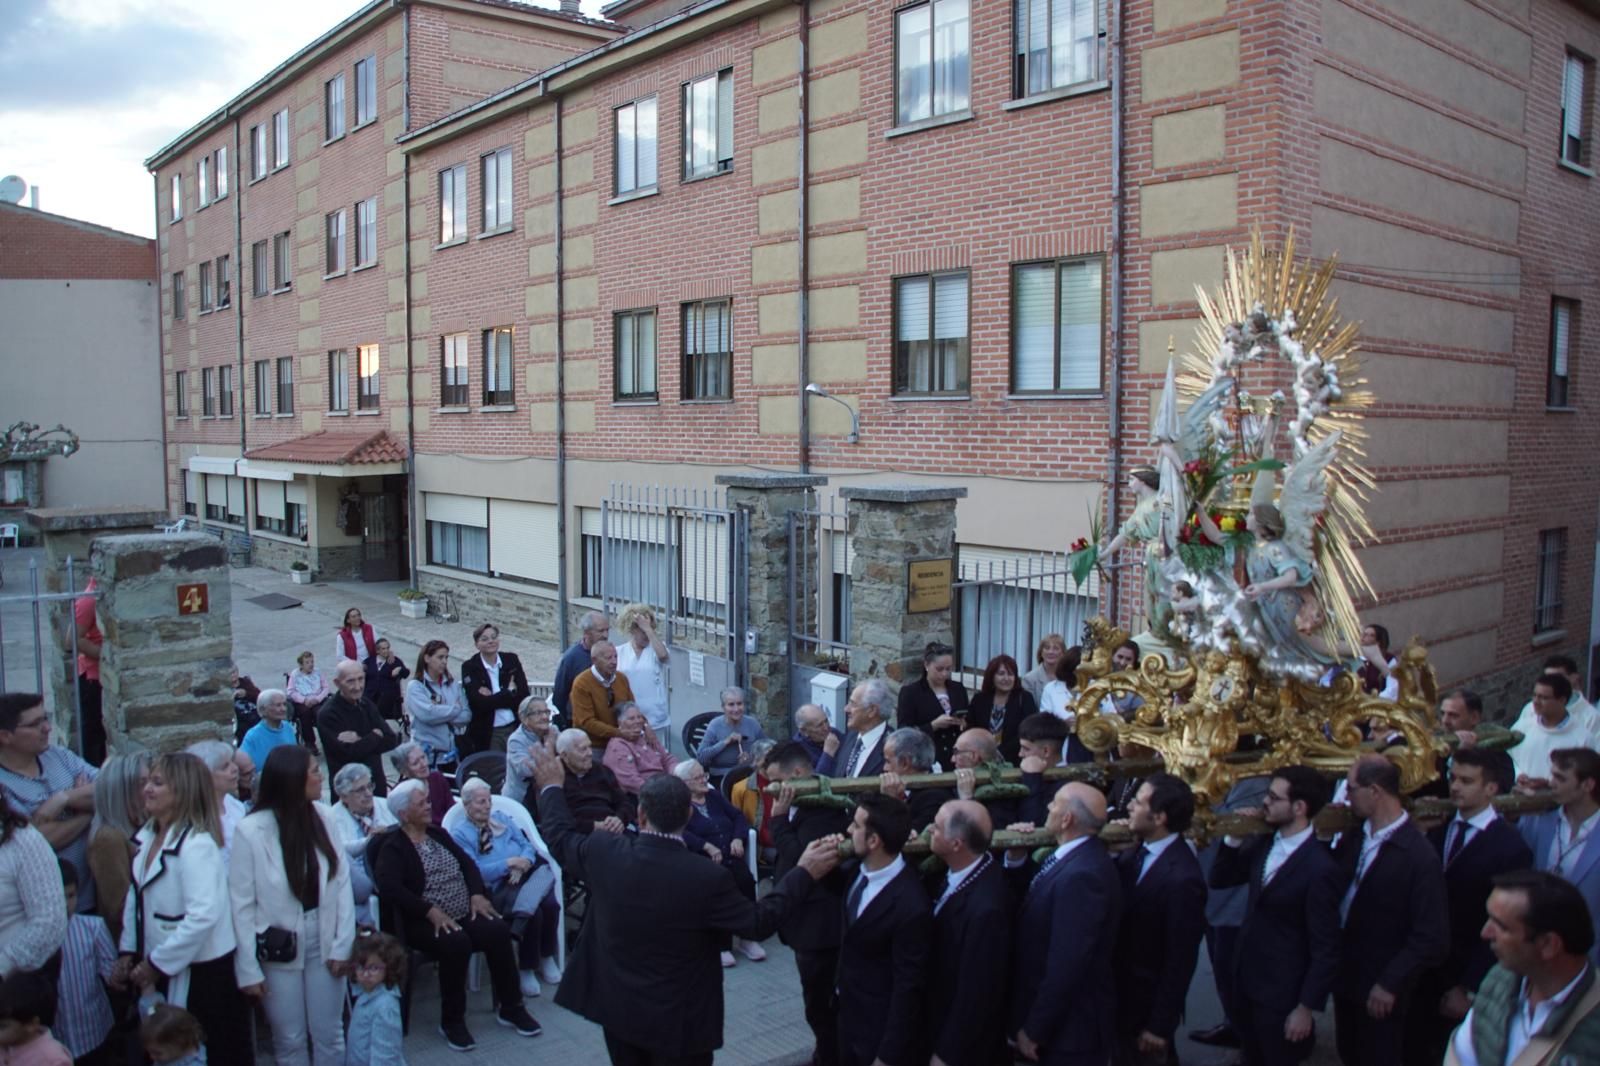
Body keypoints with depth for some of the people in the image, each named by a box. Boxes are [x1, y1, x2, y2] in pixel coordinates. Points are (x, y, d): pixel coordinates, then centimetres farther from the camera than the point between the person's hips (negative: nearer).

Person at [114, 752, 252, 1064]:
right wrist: (128, 951, 6)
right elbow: (135, 897, 13)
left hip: (202, 970, -7)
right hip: (162, 969, 7)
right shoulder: (146, 838, 4)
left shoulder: (196, 844, -20)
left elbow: (204, 915, -26)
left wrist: (157, 963, -19)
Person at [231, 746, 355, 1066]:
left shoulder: (323, 815, -6)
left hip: (323, 939, 3)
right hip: (278, 949, -2)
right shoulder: (251, 830, -15)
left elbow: (342, 881, -3)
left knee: (330, 1036, 11)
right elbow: (241, 904, -10)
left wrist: (343, 943, -5)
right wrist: (248, 970, -8)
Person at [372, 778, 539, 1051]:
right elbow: (389, 888, -20)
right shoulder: (392, 849, -5)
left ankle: (510, 1007, -5)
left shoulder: (438, 833, 16)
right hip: (425, 922, -6)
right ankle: (451, 1021, -15)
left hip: (465, 914, 6)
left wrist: (477, 893, -2)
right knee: (457, 943, -34)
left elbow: (466, 862, 16)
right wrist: (431, 911, -26)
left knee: (498, 931, -20)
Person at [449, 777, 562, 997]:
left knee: (550, 904, -27)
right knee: (535, 912, -29)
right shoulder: (460, 834, 4)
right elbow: (474, 872, -8)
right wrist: (508, 863, -14)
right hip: (496, 888, -4)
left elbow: (527, 844, 13)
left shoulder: (501, 819, 21)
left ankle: (547, 958, -11)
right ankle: (527, 969, -10)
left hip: (528, 876, 5)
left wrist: (523, 862, -9)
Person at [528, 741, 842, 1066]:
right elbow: (759, 922, -14)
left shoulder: (603, 852, -17)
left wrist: (552, 787, 21)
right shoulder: (707, 877, -26)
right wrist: (804, 873, -8)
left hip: (617, 1006, 4)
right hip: (678, 1017, -4)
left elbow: (561, 839, 5)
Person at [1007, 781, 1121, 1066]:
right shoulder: (1075, 857, 2)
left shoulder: (1082, 874, -28)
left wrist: (1033, 1031, -19)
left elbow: (1066, 966, -28)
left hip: (1069, 1031, -8)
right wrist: (1016, 858, -5)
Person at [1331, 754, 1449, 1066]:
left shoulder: (1419, 857, -22)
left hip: (1380, 992, -6)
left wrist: (1390, 984, -17)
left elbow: (1431, 938, -19)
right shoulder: (1353, 838, -4)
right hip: (1345, 977, 6)